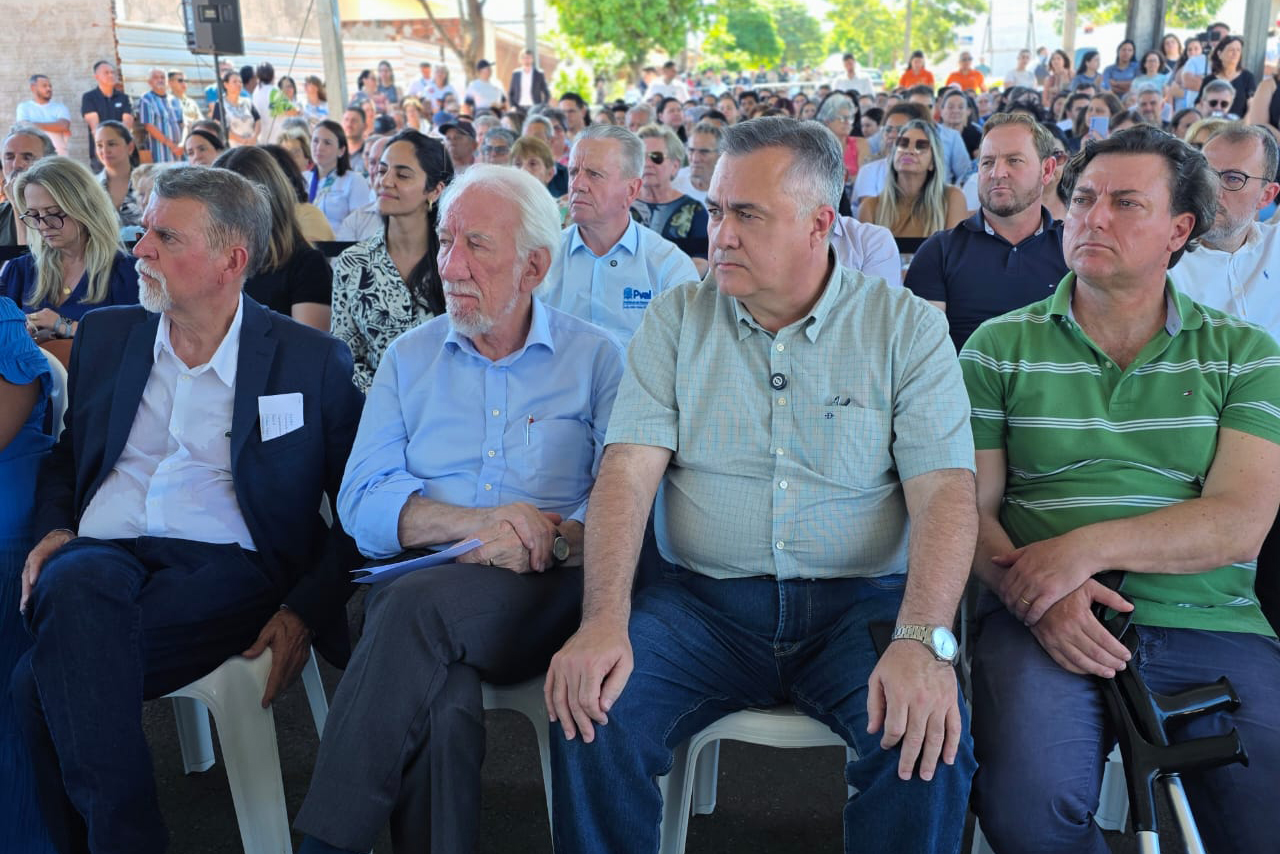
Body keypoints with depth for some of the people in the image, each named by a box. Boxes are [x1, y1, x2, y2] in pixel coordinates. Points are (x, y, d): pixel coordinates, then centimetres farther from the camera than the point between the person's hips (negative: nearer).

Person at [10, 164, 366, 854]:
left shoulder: (313, 361, 4)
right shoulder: (104, 337, 18)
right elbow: (63, 456, 26)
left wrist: (307, 612, -9)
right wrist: (53, 528, 4)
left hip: (226, 564, -3)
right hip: (99, 555, 4)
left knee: (50, 677, -31)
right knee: (76, 593, -35)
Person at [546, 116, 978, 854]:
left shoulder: (906, 328, 0)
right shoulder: (676, 319, 5)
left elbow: (945, 492, -8)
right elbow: (629, 470, -5)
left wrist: (923, 641, -25)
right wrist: (605, 620, -21)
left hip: (860, 603, -1)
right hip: (704, 600, 1)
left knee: (930, 738, -27)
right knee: (592, 712, -23)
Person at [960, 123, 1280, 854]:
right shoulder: (999, 348, 9)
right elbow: (971, 506, 3)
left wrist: (1087, 547, -17)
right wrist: (1035, 594, -16)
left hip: (1211, 625, 1)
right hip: (1043, 625, -1)